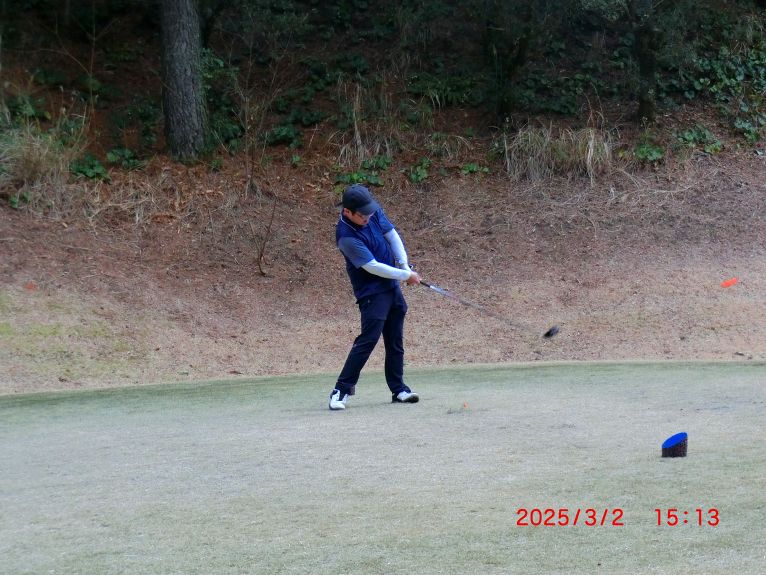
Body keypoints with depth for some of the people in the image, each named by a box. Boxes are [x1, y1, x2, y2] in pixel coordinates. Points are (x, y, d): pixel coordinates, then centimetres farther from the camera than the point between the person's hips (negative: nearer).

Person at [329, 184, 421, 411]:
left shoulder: (374, 211, -4)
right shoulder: (346, 236, -26)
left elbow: (392, 236, 8)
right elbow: (373, 267, -24)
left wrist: (405, 266, -4)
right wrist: (406, 276, -15)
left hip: (392, 286, 8)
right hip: (372, 292, -8)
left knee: (395, 341, 12)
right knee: (367, 340, -15)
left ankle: (398, 389, 20)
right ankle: (341, 391, -10)